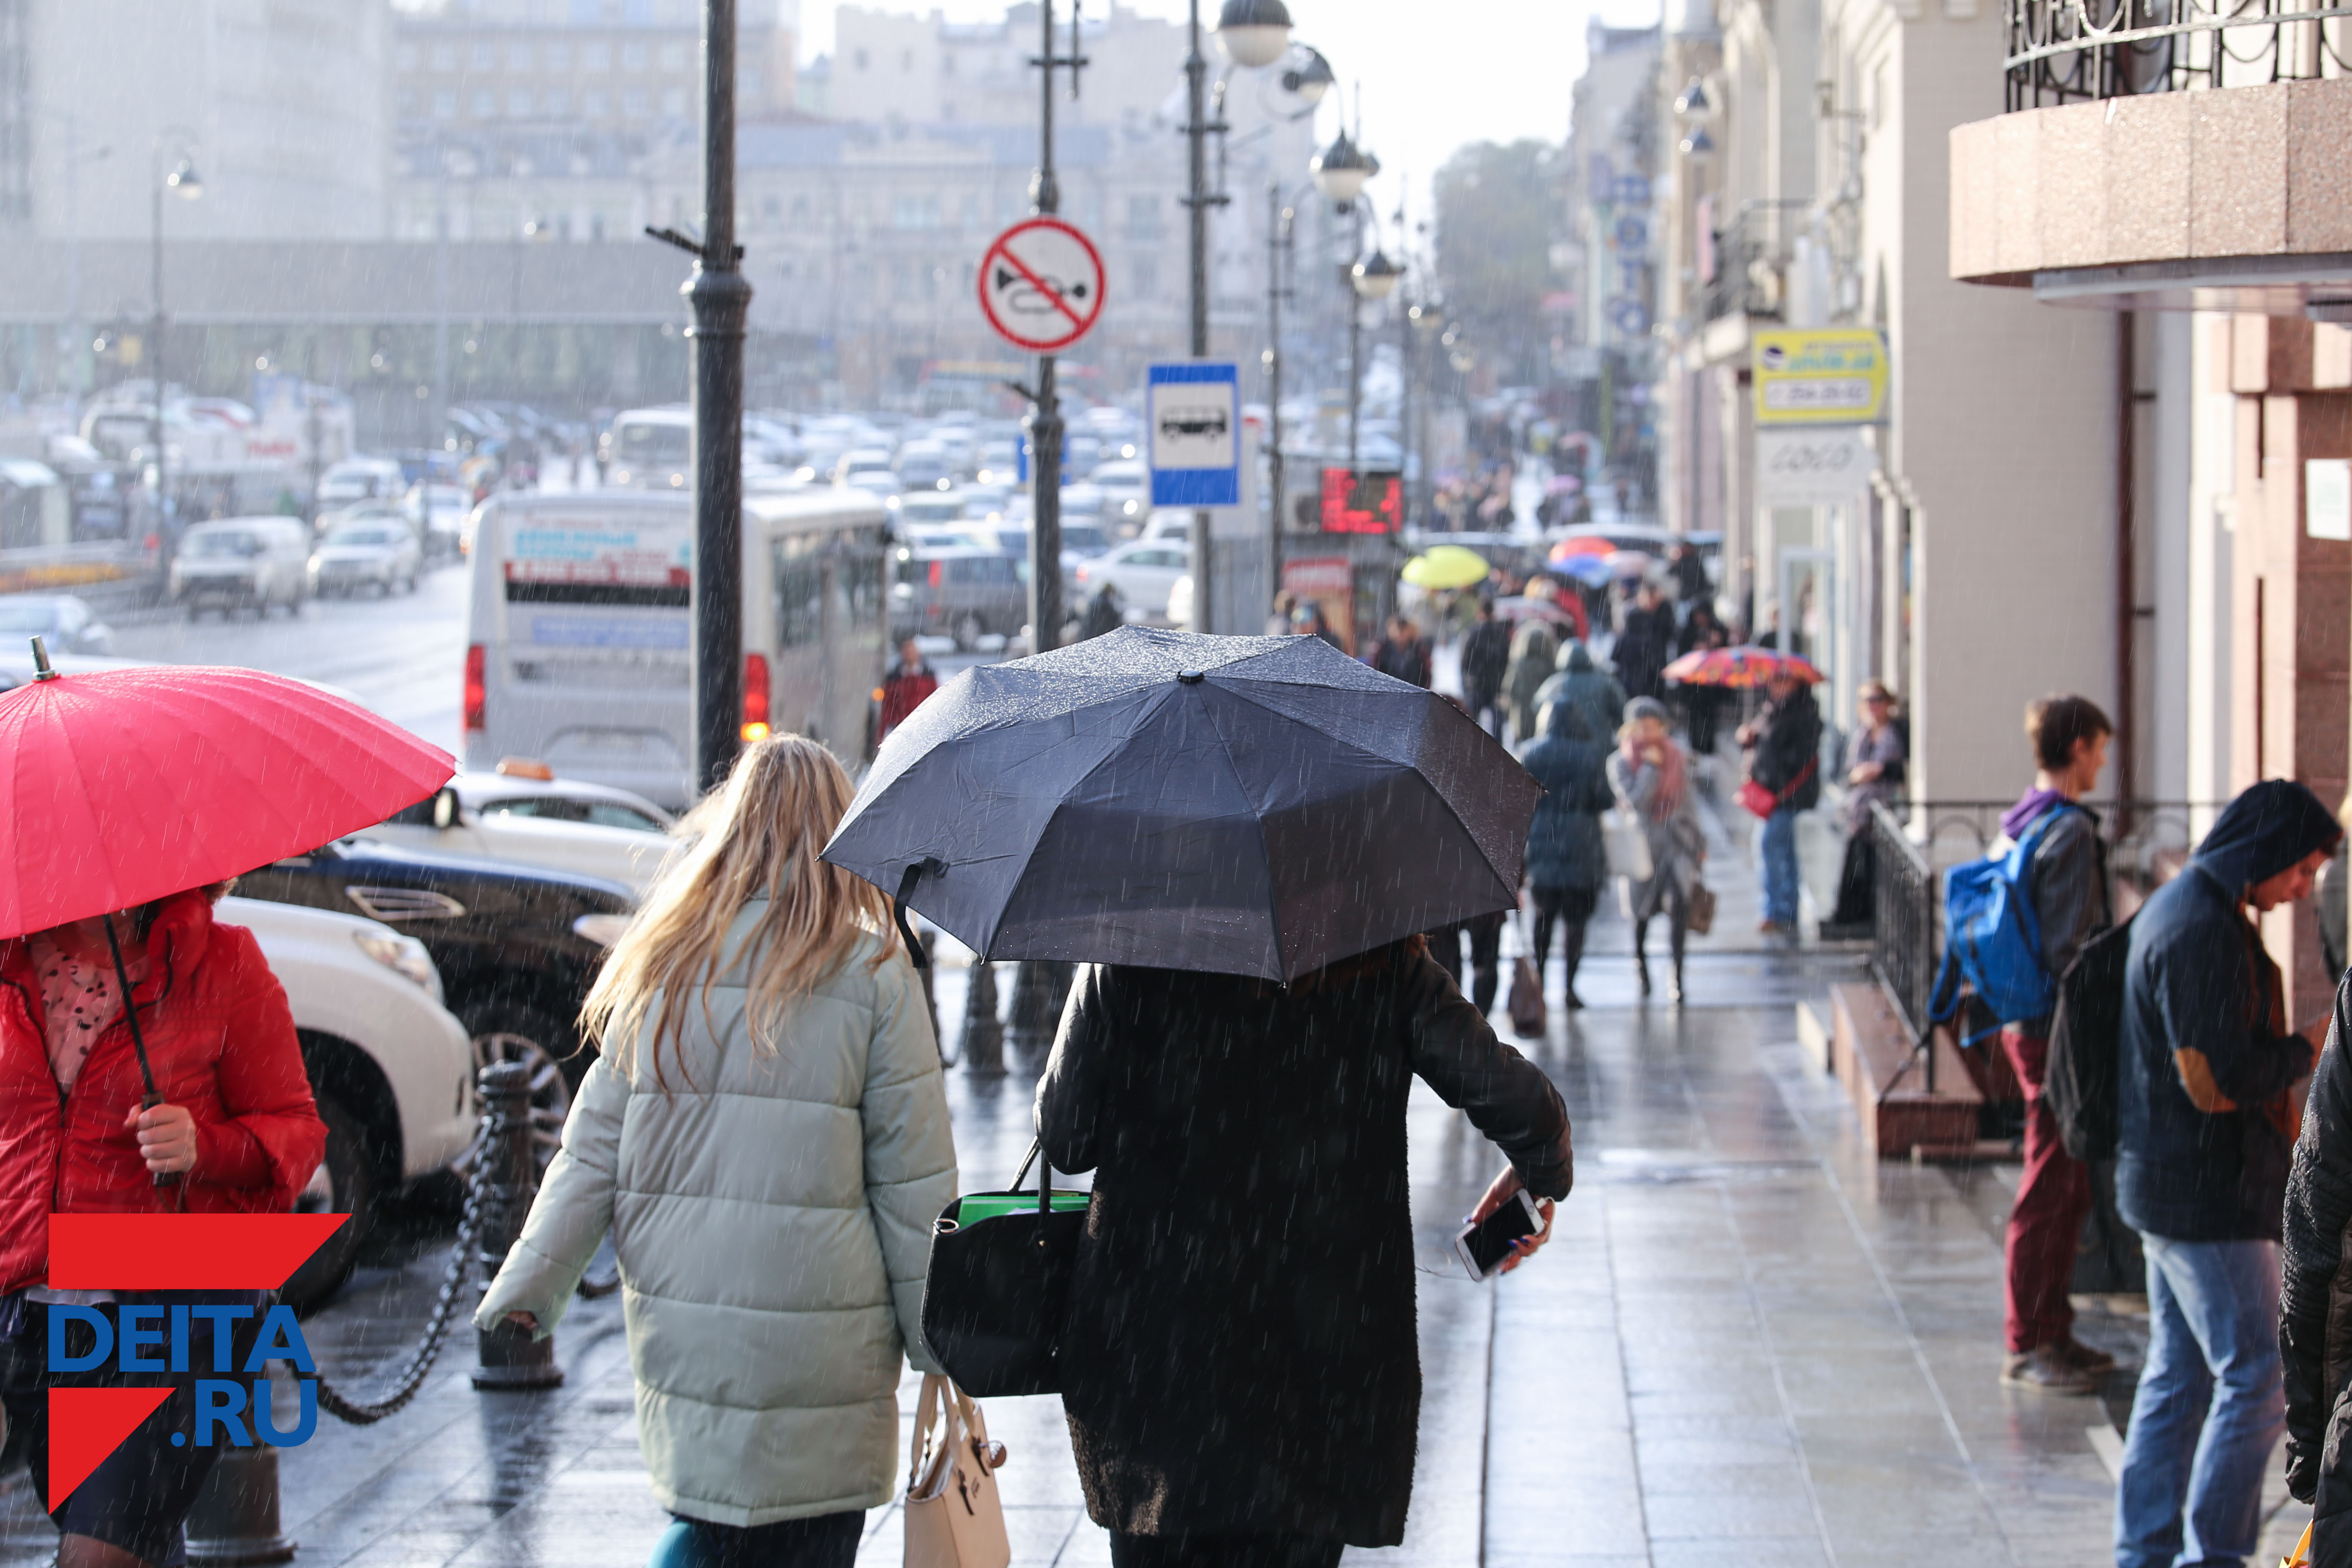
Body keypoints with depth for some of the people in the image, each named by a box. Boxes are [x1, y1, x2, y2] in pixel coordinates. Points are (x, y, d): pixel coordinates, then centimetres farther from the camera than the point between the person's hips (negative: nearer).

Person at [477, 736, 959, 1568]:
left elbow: (594, 1145, 4)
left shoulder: (665, 964, 5)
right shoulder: (872, 973, -4)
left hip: (677, 1323, 4)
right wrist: (936, 1337, 5)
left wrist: (526, 1286, 8)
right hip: (818, 1338, -3)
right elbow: (913, 1180, -3)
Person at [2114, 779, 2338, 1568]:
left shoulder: (2178, 907, 13)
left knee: (2179, 1377, 15)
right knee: (2257, 1381, -5)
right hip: (2208, 1195, -11)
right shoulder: (2203, 933, -21)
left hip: (2164, 1186, 11)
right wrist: (2307, 1051, -11)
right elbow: (2216, 1082, -24)